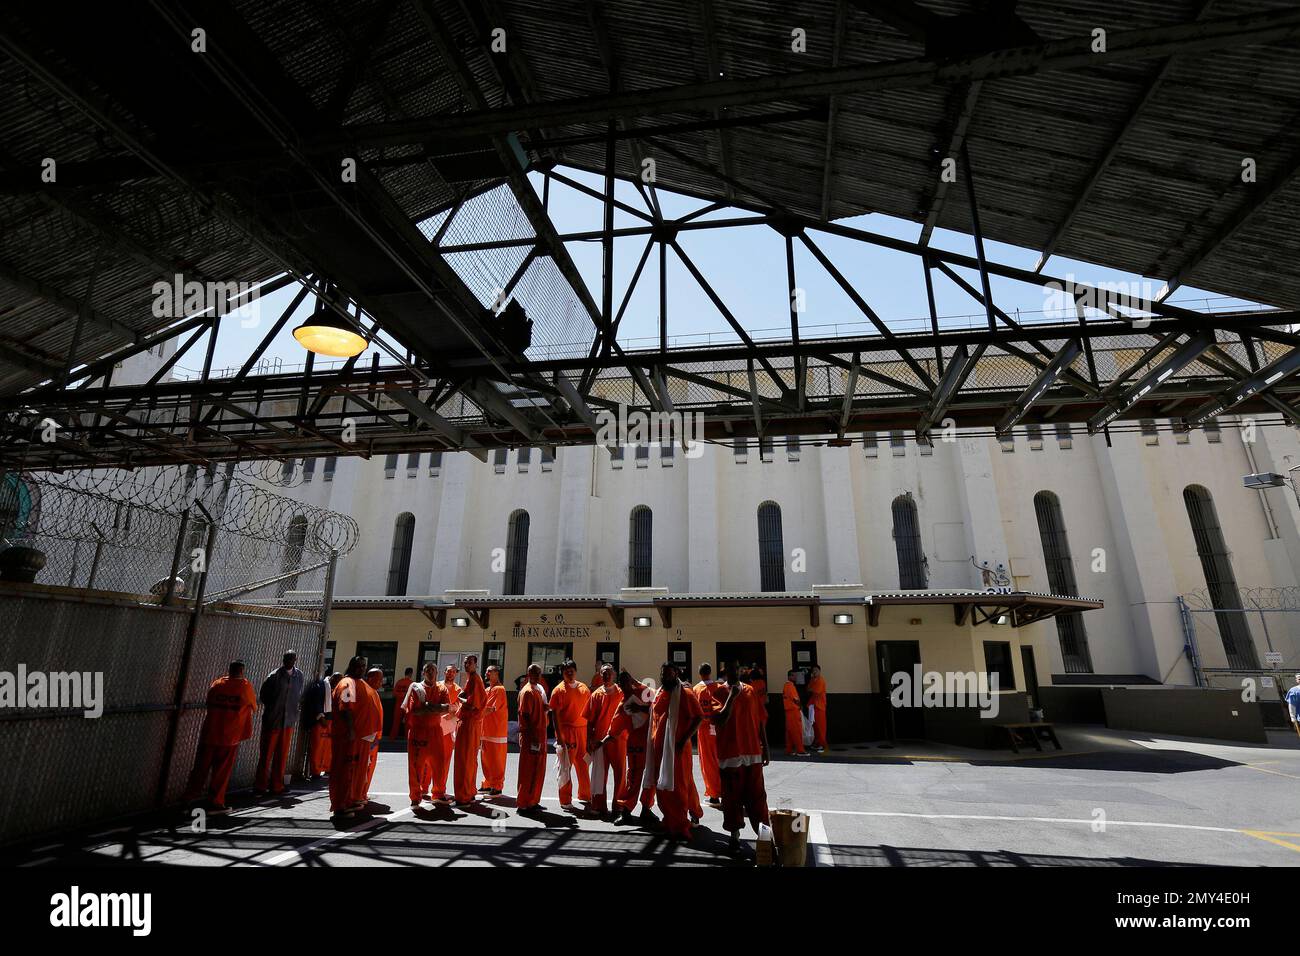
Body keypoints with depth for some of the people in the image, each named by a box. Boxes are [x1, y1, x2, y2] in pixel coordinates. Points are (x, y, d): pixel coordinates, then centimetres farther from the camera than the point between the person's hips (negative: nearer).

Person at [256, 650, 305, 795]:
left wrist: (294, 711, 2)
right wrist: (272, 708, -3)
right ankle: (260, 784, 18)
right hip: (272, 720, -3)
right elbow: (263, 696, 0)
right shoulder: (274, 676, -8)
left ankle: (276, 785, 19)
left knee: (282, 755, 9)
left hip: (288, 721, 3)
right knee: (266, 754, 5)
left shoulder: (300, 677, 2)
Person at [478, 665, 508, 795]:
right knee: (486, 760, 13)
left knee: (496, 761, -1)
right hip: (486, 731, 8)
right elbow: (484, 709, 16)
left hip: (496, 732, -8)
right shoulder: (487, 690, 16)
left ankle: (497, 787, 6)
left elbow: (490, 709, -20)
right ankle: (488, 785, 23)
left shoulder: (499, 689, -12)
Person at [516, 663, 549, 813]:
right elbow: (525, 715, -19)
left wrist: (546, 708, 3)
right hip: (530, 736, -9)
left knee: (538, 771, 14)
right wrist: (533, 737, -21)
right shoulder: (527, 691, -14)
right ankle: (523, 804, 8)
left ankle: (533, 801, 24)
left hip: (540, 735, 9)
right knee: (528, 771, -1)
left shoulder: (539, 689, 13)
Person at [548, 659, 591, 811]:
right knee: (565, 767, 3)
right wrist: (559, 736, -15)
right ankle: (565, 801, 13)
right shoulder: (559, 690, -7)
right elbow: (555, 714, -10)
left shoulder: (583, 688, 8)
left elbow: (589, 710, 13)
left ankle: (585, 795, 32)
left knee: (583, 764, 16)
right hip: (566, 731, -5)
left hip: (583, 730, 5)